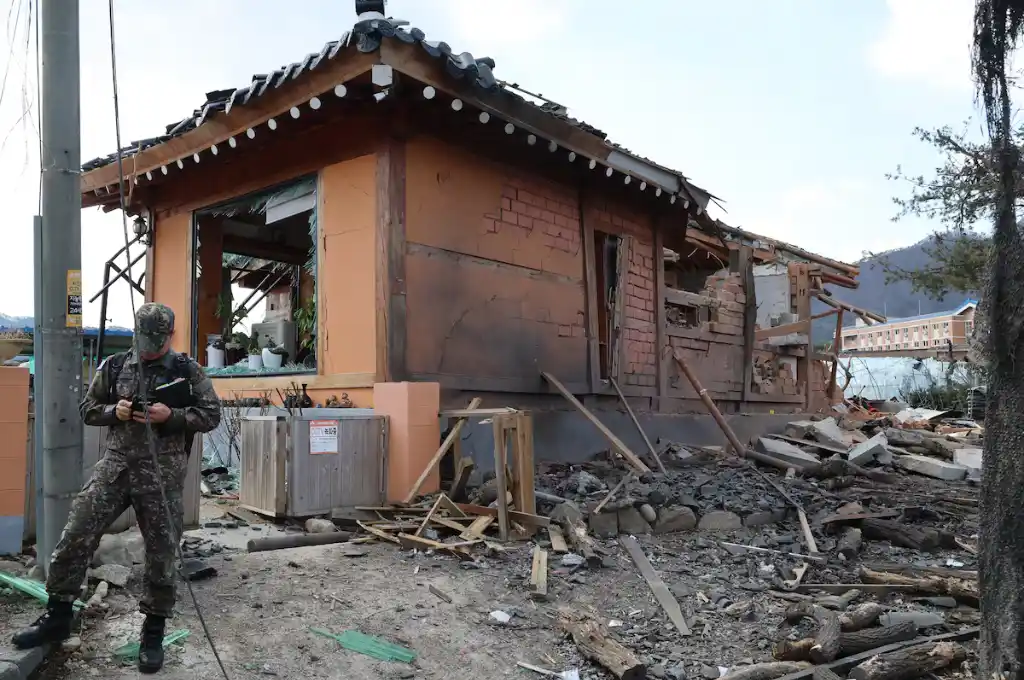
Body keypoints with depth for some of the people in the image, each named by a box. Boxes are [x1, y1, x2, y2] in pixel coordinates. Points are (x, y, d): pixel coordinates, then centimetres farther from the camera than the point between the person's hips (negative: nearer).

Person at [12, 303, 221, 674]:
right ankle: (57, 617, 19)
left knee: (161, 552, 3)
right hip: (115, 465, 3)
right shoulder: (114, 366, 7)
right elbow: (88, 409, 14)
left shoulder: (187, 371, -1)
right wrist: (114, 411, -8)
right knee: (75, 536, -1)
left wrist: (171, 415, -17)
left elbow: (211, 415, -2)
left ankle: (154, 632, 17)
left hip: (162, 472, -3)